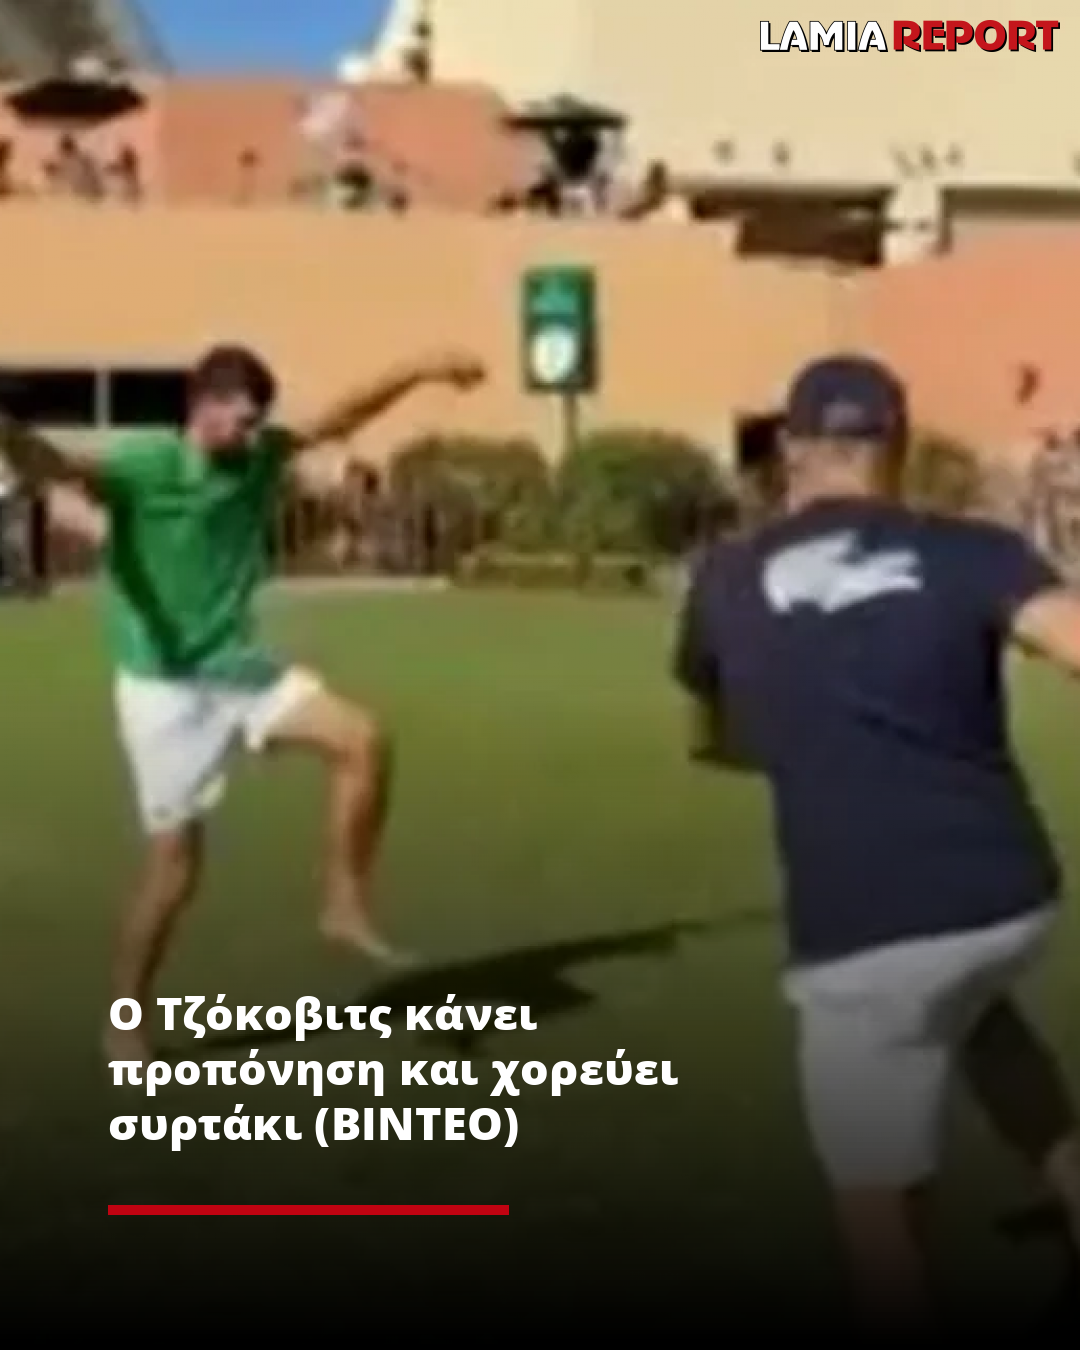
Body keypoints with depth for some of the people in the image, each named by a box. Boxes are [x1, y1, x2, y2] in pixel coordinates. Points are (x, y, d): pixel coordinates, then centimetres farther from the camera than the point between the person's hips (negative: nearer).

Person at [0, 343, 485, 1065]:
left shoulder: (260, 457, 1)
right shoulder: (142, 464, -18)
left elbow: (339, 418, 13)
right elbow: (58, 465, -37)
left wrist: (421, 371, 9)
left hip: (241, 666, 6)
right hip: (166, 687, -6)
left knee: (363, 740, -10)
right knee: (177, 859, -3)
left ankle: (346, 902, 5)